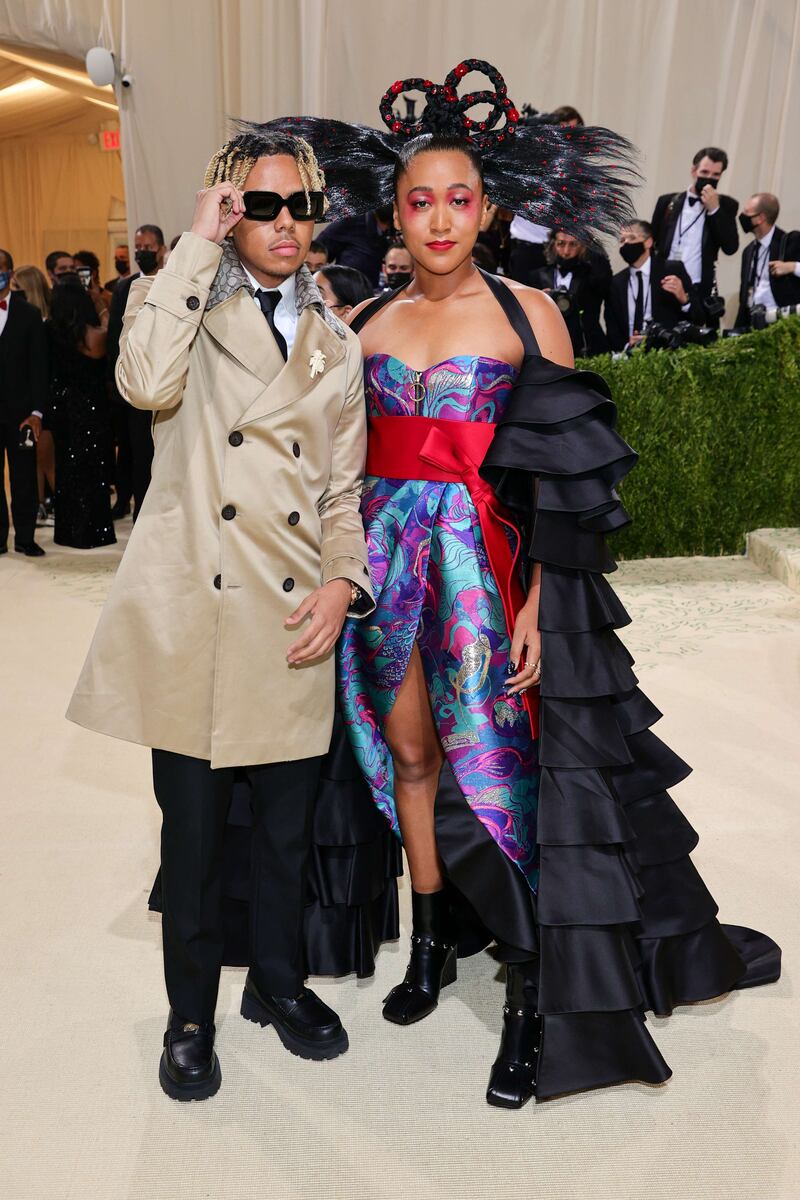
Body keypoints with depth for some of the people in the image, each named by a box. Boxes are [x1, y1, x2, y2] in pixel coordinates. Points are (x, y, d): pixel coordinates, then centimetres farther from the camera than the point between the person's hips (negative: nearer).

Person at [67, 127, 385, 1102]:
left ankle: (278, 983, 37)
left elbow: (345, 487, 14)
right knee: (193, 831, 8)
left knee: (288, 828, 13)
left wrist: (343, 583, -2)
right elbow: (146, 384, -18)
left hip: (294, 621, 3)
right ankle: (191, 1015, 30)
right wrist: (197, 247, -10)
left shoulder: (336, 343, 15)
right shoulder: (182, 301, 6)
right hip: (190, 615, -2)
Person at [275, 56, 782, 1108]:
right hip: (387, 559, 4)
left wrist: (536, 608, -12)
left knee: (502, 765, -2)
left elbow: (564, 480, -5)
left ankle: (535, 997, 13)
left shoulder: (528, 314, 0)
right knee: (409, 752, 11)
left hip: (488, 566, -3)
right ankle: (433, 942, 31)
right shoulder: (364, 322, 8)